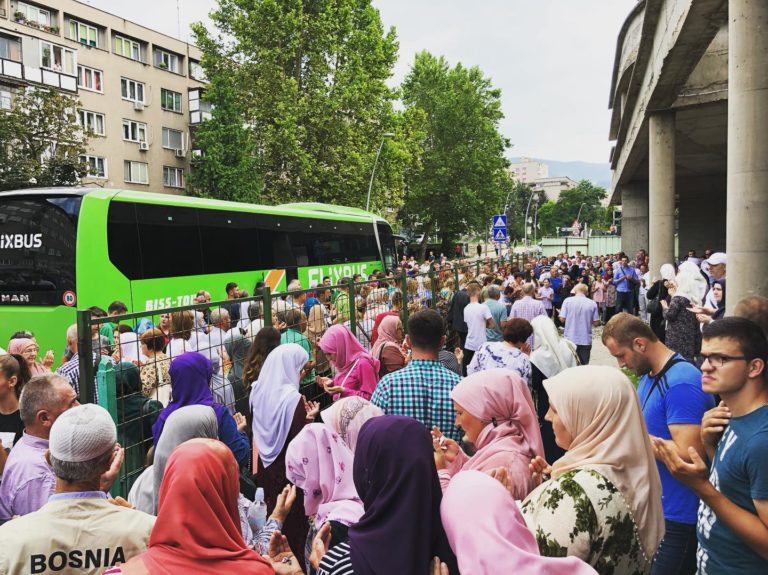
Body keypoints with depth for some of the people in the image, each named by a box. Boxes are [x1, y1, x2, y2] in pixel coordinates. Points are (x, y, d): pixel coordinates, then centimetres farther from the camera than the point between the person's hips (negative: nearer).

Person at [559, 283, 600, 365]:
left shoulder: (568, 301, -5)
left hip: (570, 339, 0)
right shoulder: (592, 304, -2)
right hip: (586, 340, 1)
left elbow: (562, 319, -6)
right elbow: (596, 323, 0)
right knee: (584, 365, 7)